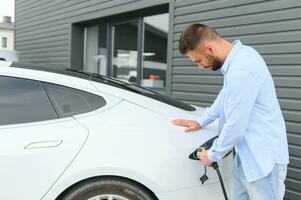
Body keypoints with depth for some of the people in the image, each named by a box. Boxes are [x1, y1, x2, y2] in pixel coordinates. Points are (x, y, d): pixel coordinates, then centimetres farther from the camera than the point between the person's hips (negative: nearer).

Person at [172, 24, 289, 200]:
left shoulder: (241, 70, -27)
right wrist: (201, 122, 26)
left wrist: (212, 155, -5)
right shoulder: (238, 55, 5)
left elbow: (236, 127, -23)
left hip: (264, 158, -9)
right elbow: (226, 96, 21)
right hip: (248, 155, 9)